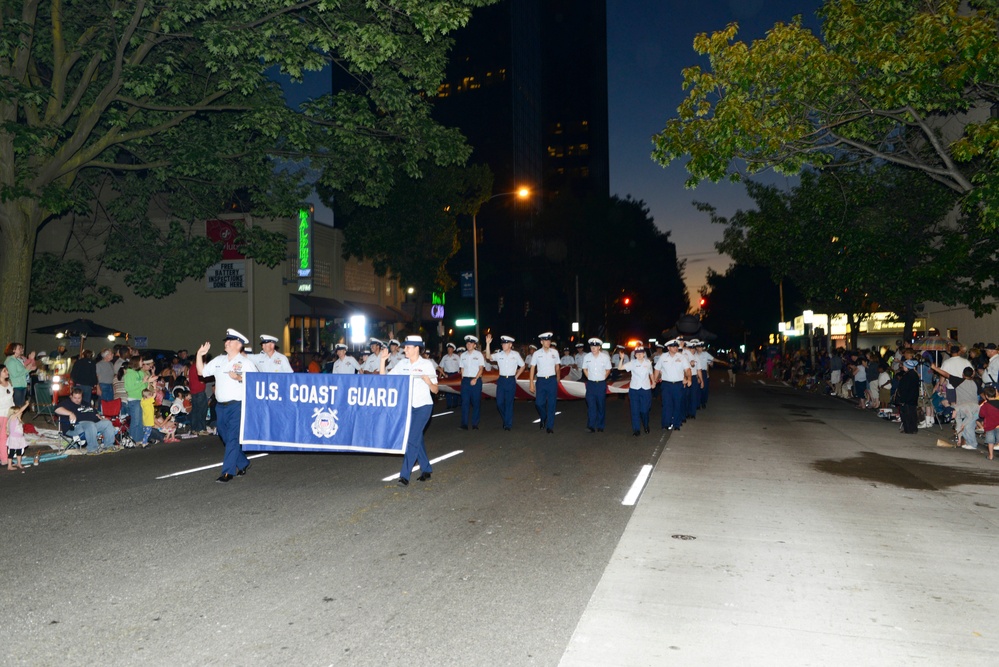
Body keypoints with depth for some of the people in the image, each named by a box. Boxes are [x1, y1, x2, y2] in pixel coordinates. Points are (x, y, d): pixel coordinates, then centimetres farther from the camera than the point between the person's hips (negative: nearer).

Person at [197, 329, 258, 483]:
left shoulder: (245, 362, -2)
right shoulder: (219, 360, 15)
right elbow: (201, 371, 18)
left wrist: (240, 378, -22)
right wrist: (200, 355, 7)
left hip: (237, 405, -7)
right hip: (220, 405, 7)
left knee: (233, 438, -8)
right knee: (225, 437, 14)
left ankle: (228, 471, -3)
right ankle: (242, 464, 29)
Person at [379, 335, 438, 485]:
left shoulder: (427, 364, -6)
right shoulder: (402, 364, 6)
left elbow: (435, 390, -4)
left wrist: (428, 381, -24)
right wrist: (382, 360, -7)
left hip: (423, 405, -5)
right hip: (408, 406, 5)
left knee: (412, 439, -12)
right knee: (417, 439, 12)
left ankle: (405, 475, -11)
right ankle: (426, 470, 26)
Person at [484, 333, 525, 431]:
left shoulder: (515, 354, 0)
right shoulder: (499, 355, 3)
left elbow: (522, 366, 10)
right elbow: (488, 357, -12)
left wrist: (516, 377, 4)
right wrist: (488, 344, -20)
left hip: (511, 380, -2)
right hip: (501, 380, 2)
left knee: (509, 403, 1)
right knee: (499, 402, 1)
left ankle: (508, 424, 12)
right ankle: (505, 420, 26)